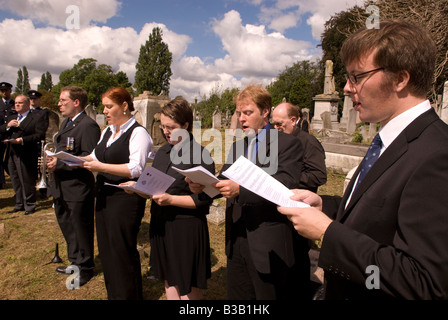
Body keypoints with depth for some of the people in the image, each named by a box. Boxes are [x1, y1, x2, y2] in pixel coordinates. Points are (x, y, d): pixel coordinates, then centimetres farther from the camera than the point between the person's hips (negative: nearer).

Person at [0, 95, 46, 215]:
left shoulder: (35, 119, -5)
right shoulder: (10, 118, 19)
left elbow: (40, 135, -16)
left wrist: (22, 140, -21)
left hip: (25, 155, -7)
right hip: (11, 154, 7)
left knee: (27, 181, 0)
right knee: (16, 181, 15)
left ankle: (29, 206, 13)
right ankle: (20, 204, 28)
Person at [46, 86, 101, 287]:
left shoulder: (88, 125, -17)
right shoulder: (66, 123, 15)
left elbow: (89, 158, -24)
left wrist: (60, 164, -24)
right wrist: (52, 160, 1)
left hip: (78, 188, -10)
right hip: (61, 187, 10)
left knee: (81, 228, 6)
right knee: (67, 226, 22)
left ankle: (85, 268, 25)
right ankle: (74, 261, 41)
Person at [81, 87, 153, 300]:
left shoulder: (138, 133, -12)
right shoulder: (107, 132, 15)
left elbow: (136, 169, -21)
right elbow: (96, 158, 18)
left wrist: (101, 167, -23)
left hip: (125, 199, -8)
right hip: (104, 196, 9)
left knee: (122, 252, 3)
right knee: (106, 249, 17)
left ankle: (128, 295, 23)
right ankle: (113, 294, 35)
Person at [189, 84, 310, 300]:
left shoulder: (287, 143, -9)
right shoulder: (237, 146, 13)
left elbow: (285, 186, -23)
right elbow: (223, 180, 5)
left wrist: (240, 189, -34)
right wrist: (202, 186, -16)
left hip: (271, 244, -6)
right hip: (237, 239, 7)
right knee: (237, 295, 20)